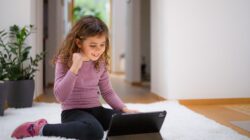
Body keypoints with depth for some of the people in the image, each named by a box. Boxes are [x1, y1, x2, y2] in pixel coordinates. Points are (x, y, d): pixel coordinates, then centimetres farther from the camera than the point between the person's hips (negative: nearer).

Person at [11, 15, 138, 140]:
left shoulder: (100, 62, 5)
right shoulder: (64, 60, -11)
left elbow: (107, 91, 13)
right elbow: (60, 96, -20)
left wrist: (124, 109, -4)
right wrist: (74, 68, -28)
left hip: (96, 110, 6)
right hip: (73, 112, -6)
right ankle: (40, 128, -15)